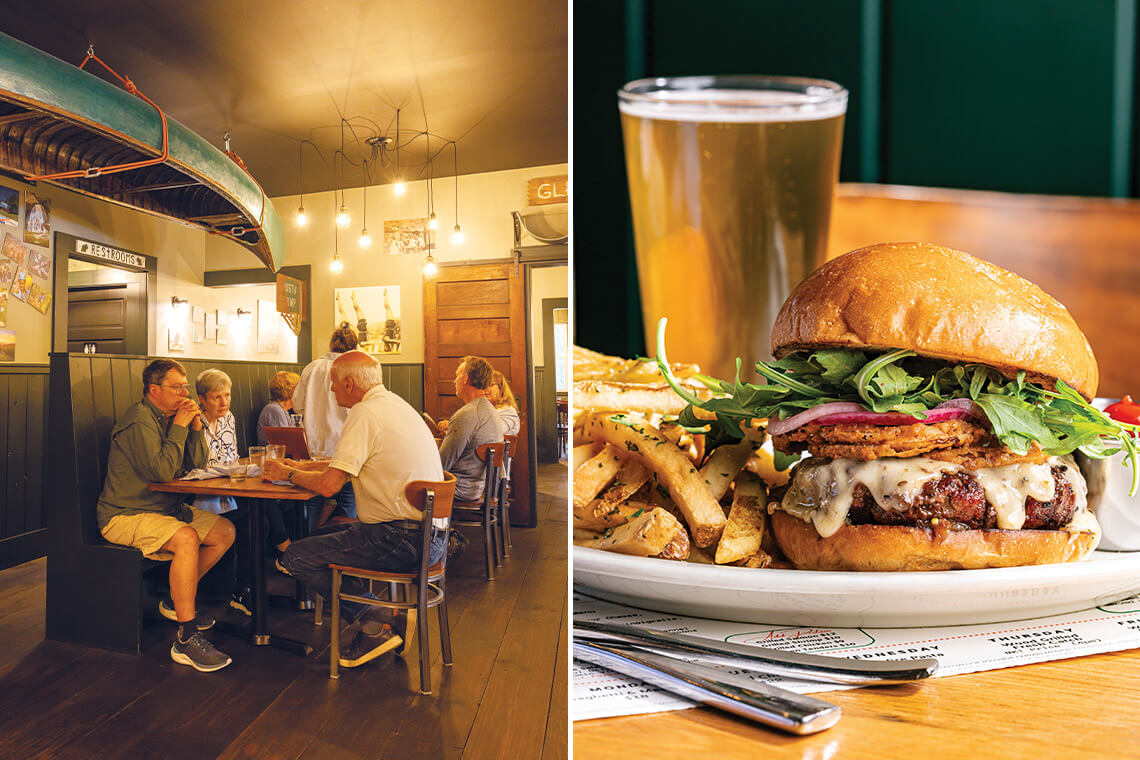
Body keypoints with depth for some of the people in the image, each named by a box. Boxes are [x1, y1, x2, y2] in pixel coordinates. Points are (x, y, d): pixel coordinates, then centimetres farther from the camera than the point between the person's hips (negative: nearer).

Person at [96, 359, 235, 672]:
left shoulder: (169, 417, 11)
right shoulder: (140, 422, -18)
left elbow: (197, 464, 11)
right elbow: (162, 472, -28)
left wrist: (196, 427, -3)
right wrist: (179, 428, -21)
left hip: (167, 509, 10)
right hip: (125, 515, -10)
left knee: (225, 532, 3)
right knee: (186, 538, -33)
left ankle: (176, 601, 16)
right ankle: (186, 639, -29)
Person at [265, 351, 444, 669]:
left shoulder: (365, 413, -13)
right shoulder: (393, 403, 16)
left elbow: (329, 484, -16)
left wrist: (289, 474, 3)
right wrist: (303, 466, 26)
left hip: (402, 540, -10)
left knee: (294, 557, -5)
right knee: (325, 535, 24)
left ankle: (374, 625, 2)